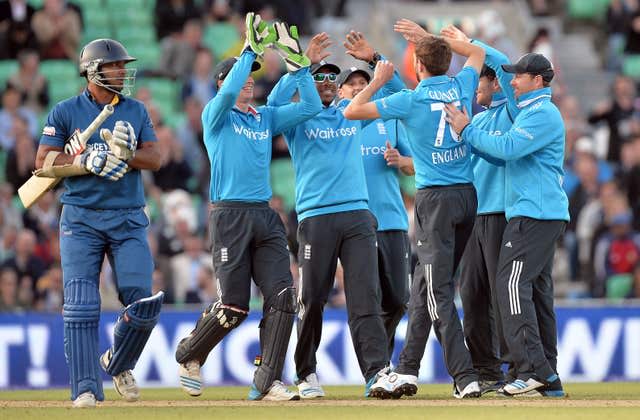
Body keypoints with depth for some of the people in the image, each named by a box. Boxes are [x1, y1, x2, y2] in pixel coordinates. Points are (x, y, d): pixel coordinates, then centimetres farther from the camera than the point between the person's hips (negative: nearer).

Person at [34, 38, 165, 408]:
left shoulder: (136, 111, 11)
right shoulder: (66, 112, 2)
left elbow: (154, 158, 3)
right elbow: (44, 162, -3)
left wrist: (123, 154, -16)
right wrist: (88, 161, -15)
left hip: (129, 220, 2)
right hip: (81, 220, -2)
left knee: (143, 303, -7)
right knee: (81, 306, -11)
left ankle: (118, 364, 20)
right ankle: (87, 388, -10)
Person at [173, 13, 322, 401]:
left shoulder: (266, 117, 19)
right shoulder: (216, 115, 2)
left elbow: (311, 107, 11)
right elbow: (228, 94, -20)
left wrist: (297, 61, 3)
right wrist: (251, 50, -19)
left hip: (266, 216, 6)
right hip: (230, 216, -6)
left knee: (283, 296, -10)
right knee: (234, 306, -7)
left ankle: (268, 382, -7)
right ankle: (189, 355, 20)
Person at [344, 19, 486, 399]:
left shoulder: (409, 100, -8)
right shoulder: (461, 87, 5)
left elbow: (351, 111, -4)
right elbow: (477, 52, 27)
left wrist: (379, 81, 11)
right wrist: (429, 36, 29)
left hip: (435, 198, -6)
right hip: (468, 196, 6)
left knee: (440, 293, -8)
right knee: (428, 285, 14)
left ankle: (466, 377, -19)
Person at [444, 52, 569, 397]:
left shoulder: (542, 113, -12)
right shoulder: (530, 110, 21)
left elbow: (508, 148, -21)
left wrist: (467, 131, -11)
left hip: (534, 213, -11)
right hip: (545, 214, 11)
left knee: (512, 284, -16)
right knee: (537, 289, 10)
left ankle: (533, 368, -22)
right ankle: (549, 378, 10)